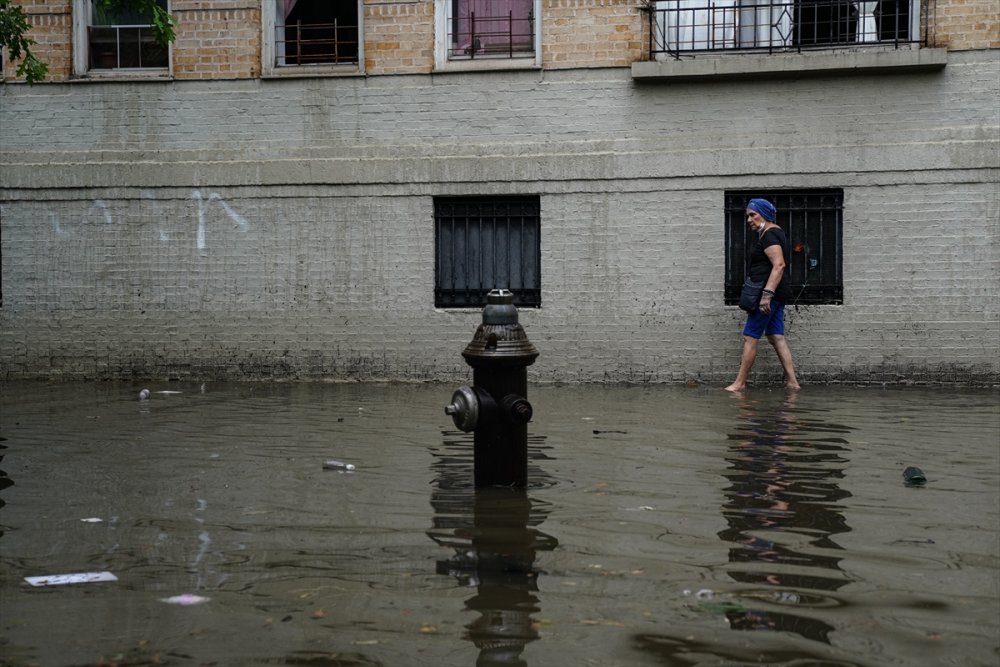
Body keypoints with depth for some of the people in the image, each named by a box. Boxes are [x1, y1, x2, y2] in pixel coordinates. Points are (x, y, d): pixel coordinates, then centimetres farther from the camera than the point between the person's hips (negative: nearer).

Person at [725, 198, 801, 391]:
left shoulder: (768, 235, -13)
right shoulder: (776, 232, 19)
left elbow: (779, 265, -24)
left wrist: (767, 294, -29)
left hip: (768, 291, -10)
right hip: (778, 294, 11)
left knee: (750, 337, -6)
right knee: (776, 337, 7)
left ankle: (740, 383, -2)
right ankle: (792, 381, 3)